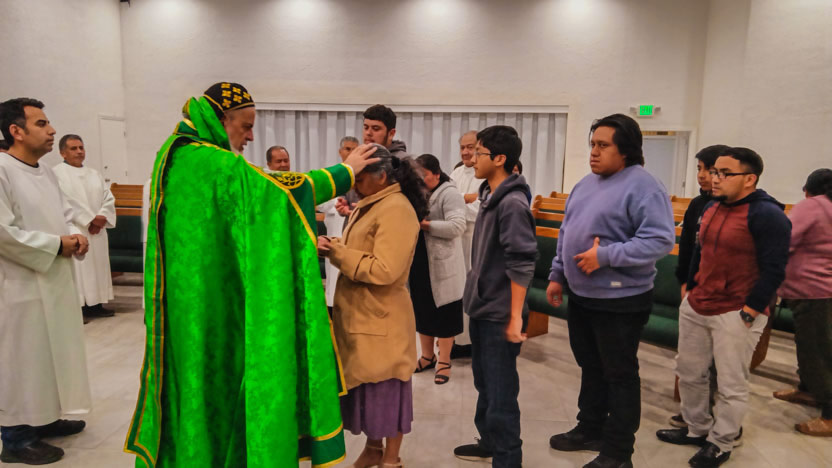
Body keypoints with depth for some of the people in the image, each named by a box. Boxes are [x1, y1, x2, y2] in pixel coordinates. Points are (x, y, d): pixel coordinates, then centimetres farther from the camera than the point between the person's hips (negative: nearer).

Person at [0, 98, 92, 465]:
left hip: (55, 281, 9)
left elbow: (64, 214, 17)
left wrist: (76, 236, -3)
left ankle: (46, 418, 34)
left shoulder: (45, 172, 10)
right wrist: (56, 245, -16)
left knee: (53, 352, 18)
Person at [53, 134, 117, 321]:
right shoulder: (57, 173, -3)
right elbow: (65, 201, -14)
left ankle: (95, 304, 15)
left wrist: (102, 217, -9)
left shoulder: (94, 174, 16)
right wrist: (90, 219, -15)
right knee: (77, 269, -7)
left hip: (97, 232, 6)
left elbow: (109, 198, 9)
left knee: (97, 266, 8)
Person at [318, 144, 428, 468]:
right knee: (366, 387, 18)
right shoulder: (370, 204, 12)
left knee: (385, 390, 6)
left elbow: (383, 270, -26)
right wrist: (334, 246, -4)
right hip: (361, 315, 9)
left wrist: (337, 252, -20)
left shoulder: (396, 210, -19)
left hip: (381, 320, -9)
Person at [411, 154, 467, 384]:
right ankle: (427, 356, 28)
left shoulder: (449, 194, -10)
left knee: (443, 312, 2)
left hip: (442, 266, -7)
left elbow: (457, 226, -22)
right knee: (422, 309, 14)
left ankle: (444, 361, 14)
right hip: (418, 263, 7)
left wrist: (424, 224, -22)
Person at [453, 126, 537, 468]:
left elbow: (522, 265, -22)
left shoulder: (512, 203, -19)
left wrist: (515, 318, -21)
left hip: (499, 314, -9)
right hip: (481, 308, 9)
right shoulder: (490, 196, 9)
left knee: (500, 391, 2)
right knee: (483, 382, 21)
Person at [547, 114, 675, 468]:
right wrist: (557, 275, 11)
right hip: (580, 296, 8)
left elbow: (660, 240, -24)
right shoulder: (586, 184, 9)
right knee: (590, 368, 21)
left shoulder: (643, 187, -17)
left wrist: (605, 256, -27)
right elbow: (567, 234, 15)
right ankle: (590, 429, 39)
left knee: (619, 375, 7)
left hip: (620, 300, -8)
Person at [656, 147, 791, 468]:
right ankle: (697, 429, 36)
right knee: (689, 372, 17)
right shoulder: (711, 208, 8)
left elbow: (773, 271, -16)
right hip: (695, 307, 8)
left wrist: (747, 314, -17)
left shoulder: (767, 214, -14)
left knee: (731, 385, 7)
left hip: (736, 314, -7)